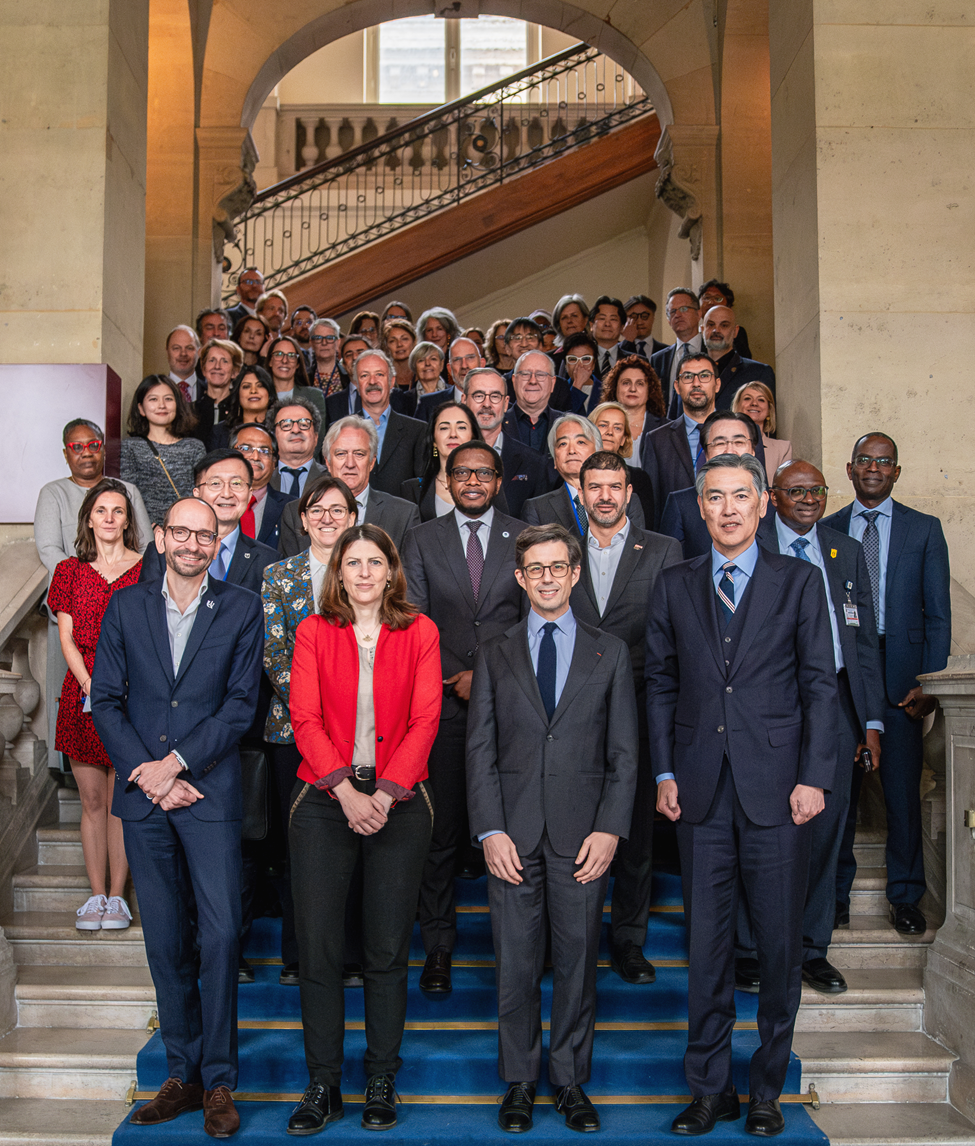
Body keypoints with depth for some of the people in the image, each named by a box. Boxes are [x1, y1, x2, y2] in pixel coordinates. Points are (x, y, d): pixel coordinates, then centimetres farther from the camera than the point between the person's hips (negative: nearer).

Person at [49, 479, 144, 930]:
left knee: (121, 801, 0)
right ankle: (96, 894, 13)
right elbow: (67, 639, 5)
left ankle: (117, 896, 9)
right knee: (91, 800, 5)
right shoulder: (71, 571, 10)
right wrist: (90, 685, -10)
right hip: (82, 693, 2)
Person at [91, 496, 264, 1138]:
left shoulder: (241, 610, 3)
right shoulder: (126, 607, 9)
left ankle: (219, 1083, 7)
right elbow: (105, 701, 5)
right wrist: (144, 772, -7)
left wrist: (177, 762, -12)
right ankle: (183, 1074, 21)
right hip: (142, 797, 2)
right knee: (166, 940, 9)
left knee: (220, 934, -6)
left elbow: (241, 704, -4)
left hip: (210, 794, -2)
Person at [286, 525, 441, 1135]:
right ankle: (323, 1085, 13)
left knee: (388, 949, 4)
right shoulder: (314, 632, 7)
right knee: (318, 944, 0)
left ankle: (382, 1084, 17)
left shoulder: (419, 632, 6)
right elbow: (305, 718, -1)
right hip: (325, 799, 0)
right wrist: (345, 790, -13)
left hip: (399, 802, 0)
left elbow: (424, 719, -1)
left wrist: (386, 793, -12)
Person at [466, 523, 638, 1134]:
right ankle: (520, 1082, 21)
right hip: (513, 832, 0)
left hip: (583, 834, 0)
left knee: (578, 962, 6)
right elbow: (480, 749, 4)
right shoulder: (495, 652, 8)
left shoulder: (611, 653, 8)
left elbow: (624, 752, 5)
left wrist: (610, 830, -6)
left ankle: (572, 1081, 22)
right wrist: (490, 831, -6)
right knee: (516, 964, 5)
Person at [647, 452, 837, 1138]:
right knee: (706, 944, 7)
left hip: (775, 787, -1)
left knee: (780, 945, 5)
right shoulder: (675, 586, 10)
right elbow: (661, 683, 10)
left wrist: (814, 777, -6)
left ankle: (767, 1090, 21)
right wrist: (665, 773, 2)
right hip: (702, 790, 2)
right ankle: (710, 1090, 19)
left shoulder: (800, 582, 4)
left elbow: (821, 686, 1)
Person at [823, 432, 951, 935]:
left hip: (900, 673, 0)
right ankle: (836, 890, 19)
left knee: (903, 787, 2)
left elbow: (938, 614, 4)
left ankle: (905, 896, 16)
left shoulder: (924, 530, 7)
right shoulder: (825, 531, 9)